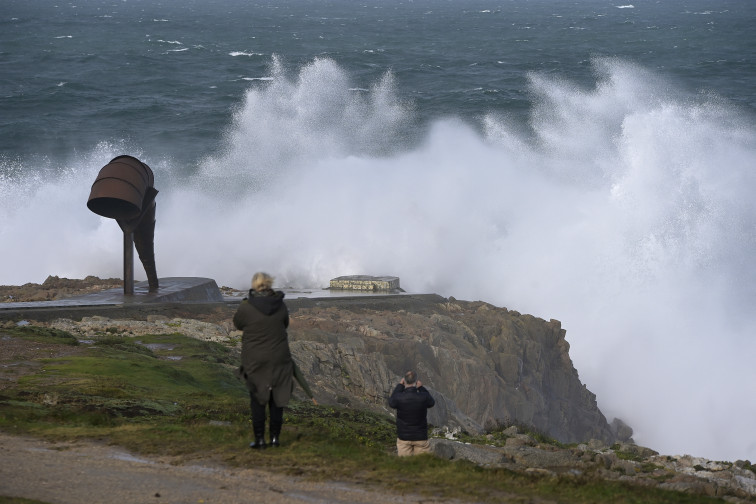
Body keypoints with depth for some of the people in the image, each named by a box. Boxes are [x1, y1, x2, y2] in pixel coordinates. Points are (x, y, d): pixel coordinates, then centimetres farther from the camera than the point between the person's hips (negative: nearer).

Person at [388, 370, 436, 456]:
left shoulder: (399, 398, -18)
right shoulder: (423, 397, -18)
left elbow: (391, 402, 7)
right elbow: (432, 402, 6)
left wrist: (400, 385, 12)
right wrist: (421, 388, 13)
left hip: (403, 438, 0)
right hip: (421, 438, 0)